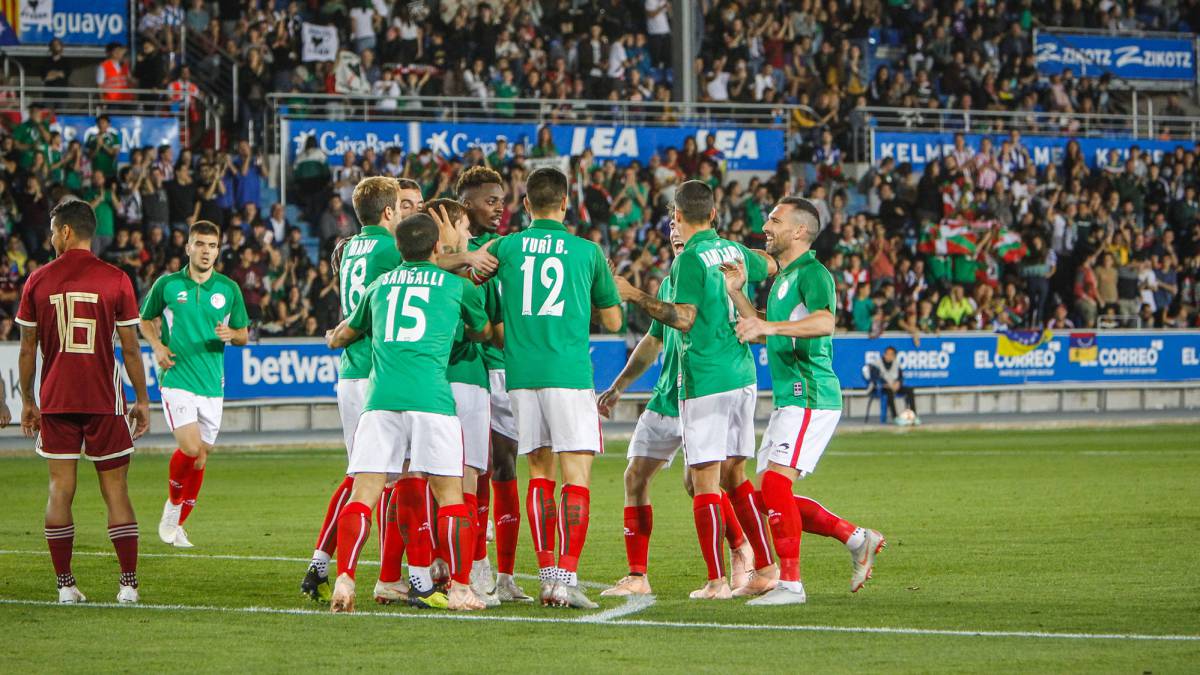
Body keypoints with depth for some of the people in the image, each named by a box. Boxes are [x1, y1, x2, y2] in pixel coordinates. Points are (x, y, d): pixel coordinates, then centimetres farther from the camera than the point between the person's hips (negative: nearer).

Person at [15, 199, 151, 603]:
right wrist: (142, 401, 6)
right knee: (115, 490, 3)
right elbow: (130, 348, -2)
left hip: (55, 402, 1)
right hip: (104, 401, -1)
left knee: (60, 489, 5)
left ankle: (65, 585, 3)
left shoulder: (38, 281, 1)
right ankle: (129, 584, 0)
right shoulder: (115, 280, -3)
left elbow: (28, 349, 4)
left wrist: (27, 401, 14)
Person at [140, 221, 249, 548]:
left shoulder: (229, 289, 6)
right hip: (177, 380, -3)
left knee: (200, 459, 7)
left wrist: (231, 335, -10)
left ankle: (178, 524, 24)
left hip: (212, 385, 3)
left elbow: (243, 334, 14)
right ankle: (173, 505, 7)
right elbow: (146, 320, 15)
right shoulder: (167, 285, 1)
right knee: (191, 449, -20)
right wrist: (157, 346, -4)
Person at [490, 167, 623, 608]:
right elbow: (613, 321, 11)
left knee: (540, 474, 13)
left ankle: (547, 574, 11)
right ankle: (567, 578, -14)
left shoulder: (505, 247, 6)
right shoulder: (588, 252, 4)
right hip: (569, 373, -3)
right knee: (576, 477, -3)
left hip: (521, 374, 3)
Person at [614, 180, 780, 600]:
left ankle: (716, 581, -9)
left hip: (706, 381, -8)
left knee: (705, 481, -5)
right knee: (734, 476, 16)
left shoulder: (691, 259, -12)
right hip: (742, 375, 8)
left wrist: (635, 296, -14)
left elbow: (683, 318, -18)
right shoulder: (732, 251, 11)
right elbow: (771, 268, 31)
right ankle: (766, 569, 14)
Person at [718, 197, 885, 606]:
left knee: (774, 482, -18)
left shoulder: (812, 273, -11)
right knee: (772, 495, 9)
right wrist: (736, 292, 17)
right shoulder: (784, 277, 21)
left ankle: (790, 583, -16)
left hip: (810, 398, -10)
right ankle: (857, 539, 16)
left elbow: (824, 323, -29)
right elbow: (762, 332, 28)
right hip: (788, 400, 10)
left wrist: (769, 326, -37)